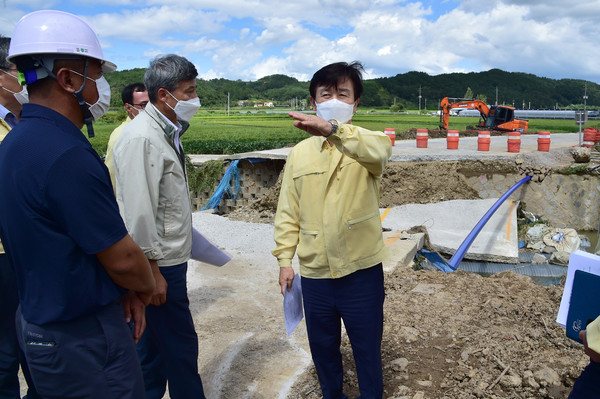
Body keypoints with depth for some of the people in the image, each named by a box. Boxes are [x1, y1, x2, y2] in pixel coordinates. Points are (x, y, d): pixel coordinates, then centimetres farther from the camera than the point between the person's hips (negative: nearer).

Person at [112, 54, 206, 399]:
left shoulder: (167, 133, 12)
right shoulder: (141, 138, -18)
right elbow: (139, 212, -22)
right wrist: (153, 272, -19)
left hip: (169, 258, 10)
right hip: (158, 265, -10)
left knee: (154, 347, 19)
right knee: (181, 346, 2)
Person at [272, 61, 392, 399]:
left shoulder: (366, 143, -6)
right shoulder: (300, 152, 4)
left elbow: (379, 150, -33)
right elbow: (288, 212, 7)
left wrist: (333, 129, -48)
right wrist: (285, 258, 1)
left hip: (362, 270, -3)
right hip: (314, 272, 3)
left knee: (367, 346, 13)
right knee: (322, 346, 20)